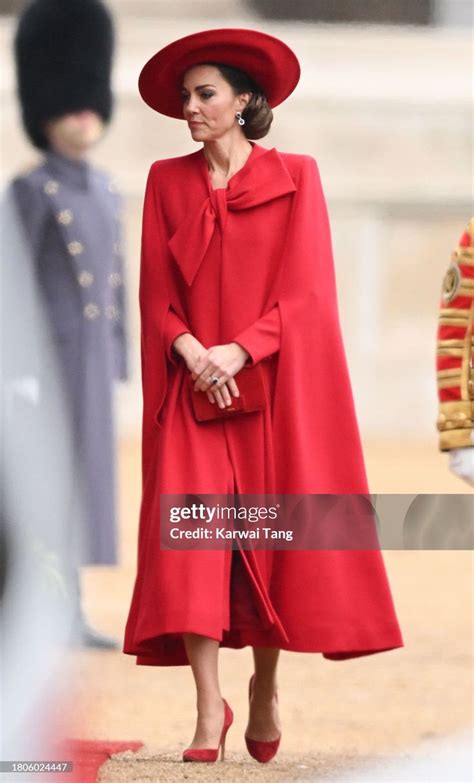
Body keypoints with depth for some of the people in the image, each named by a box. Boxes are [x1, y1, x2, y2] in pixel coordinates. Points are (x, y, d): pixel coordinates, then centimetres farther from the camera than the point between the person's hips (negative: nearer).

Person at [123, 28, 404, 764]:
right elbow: (155, 291, 6)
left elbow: (305, 290, -4)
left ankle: (266, 683, 19)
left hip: (272, 383, -1)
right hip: (192, 386, 1)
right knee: (189, 537, -11)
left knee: (271, 532, 0)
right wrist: (188, 350, -12)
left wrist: (239, 351, -15)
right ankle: (209, 706, -13)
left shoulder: (294, 178, 3)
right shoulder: (167, 181, 10)